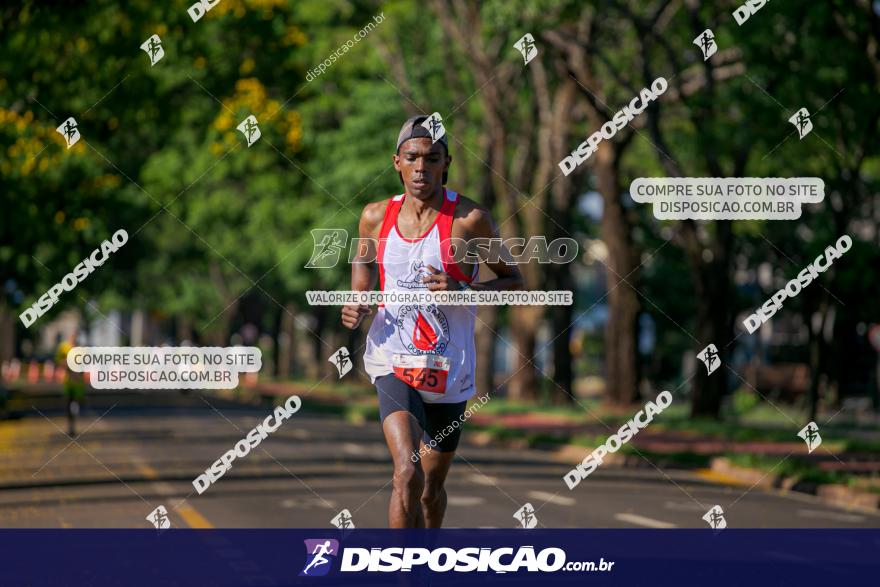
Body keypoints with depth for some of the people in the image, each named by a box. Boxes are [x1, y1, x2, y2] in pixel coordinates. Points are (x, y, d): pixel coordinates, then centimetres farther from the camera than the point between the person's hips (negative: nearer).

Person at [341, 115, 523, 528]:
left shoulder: (469, 218, -7)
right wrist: (355, 310, 0)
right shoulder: (376, 217, 2)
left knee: (432, 489, 14)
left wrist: (462, 291, -17)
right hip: (393, 361, 0)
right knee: (407, 474, -22)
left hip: (448, 369, 0)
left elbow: (515, 282, 1)